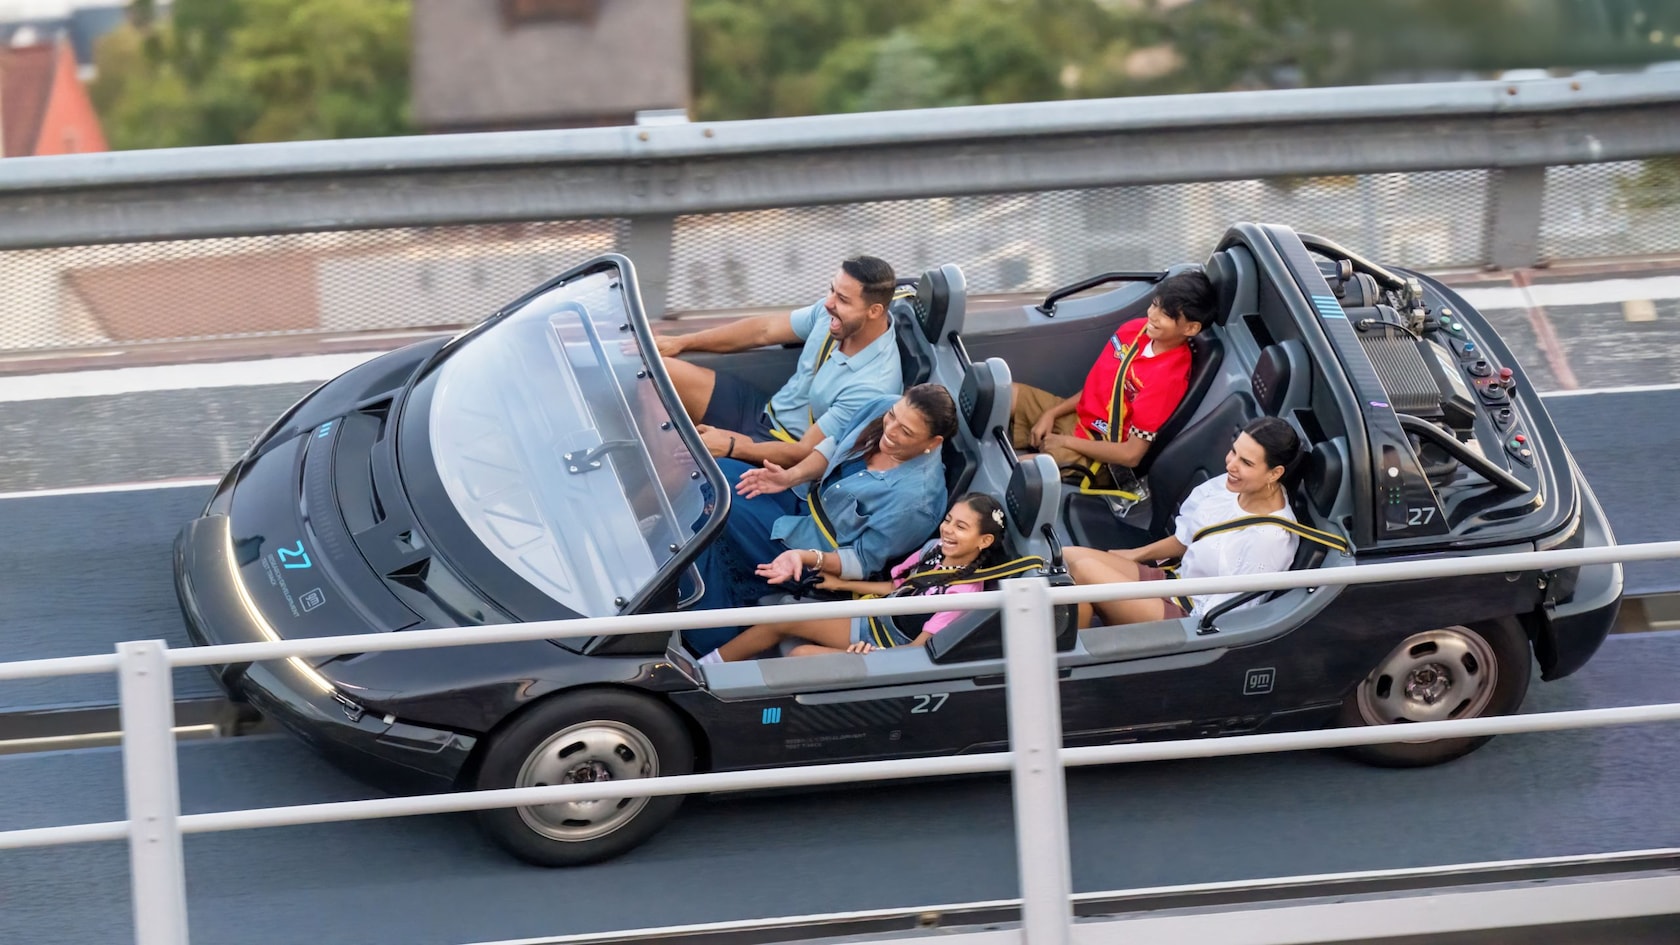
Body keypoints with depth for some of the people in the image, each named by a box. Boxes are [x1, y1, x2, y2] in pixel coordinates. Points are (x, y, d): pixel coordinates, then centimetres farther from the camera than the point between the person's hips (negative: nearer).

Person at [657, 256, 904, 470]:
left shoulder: (873, 385, -30)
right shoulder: (834, 310, -9)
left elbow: (805, 454, -25)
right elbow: (764, 330, 4)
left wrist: (731, 447, -28)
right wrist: (681, 343, 4)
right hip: (767, 411, 8)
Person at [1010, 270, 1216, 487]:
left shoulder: (1170, 377, -26)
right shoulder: (1136, 329, -5)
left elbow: (1132, 454, -24)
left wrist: (1066, 441, -17)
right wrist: (1051, 414, 0)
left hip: (1096, 452, -8)